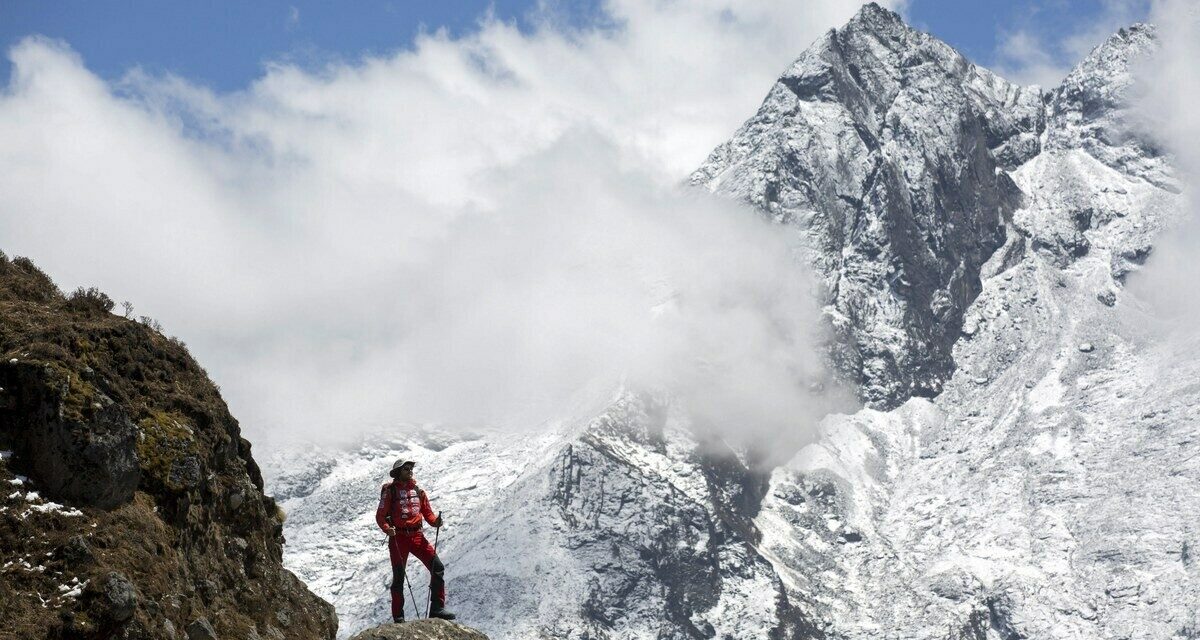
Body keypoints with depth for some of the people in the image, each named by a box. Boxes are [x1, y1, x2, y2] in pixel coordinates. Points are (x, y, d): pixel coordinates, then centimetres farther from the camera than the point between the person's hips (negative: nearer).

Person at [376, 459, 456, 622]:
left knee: (438, 567, -11)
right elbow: (380, 515, -5)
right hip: (398, 537, -4)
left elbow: (427, 512, 13)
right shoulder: (390, 491, 0)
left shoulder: (418, 491, 13)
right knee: (399, 577, 2)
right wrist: (387, 528, -24)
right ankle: (398, 617, 10)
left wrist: (435, 521, -9)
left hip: (417, 536, 4)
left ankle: (437, 608, -7)